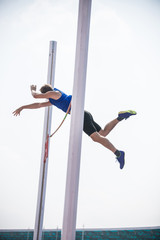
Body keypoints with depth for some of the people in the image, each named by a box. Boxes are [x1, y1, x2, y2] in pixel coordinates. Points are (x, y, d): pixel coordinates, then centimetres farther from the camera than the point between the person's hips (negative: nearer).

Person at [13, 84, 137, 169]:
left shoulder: (54, 93, 3)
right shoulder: (53, 100, 31)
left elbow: (36, 95, 9)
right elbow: (39, 105, 37)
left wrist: (32, 89, 33)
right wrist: (22, 107, 40)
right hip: (84, 115, 10)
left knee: (96, 137, -20)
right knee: (104, 133, 10)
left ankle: (118, 153, -30)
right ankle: (121, 116, 2)